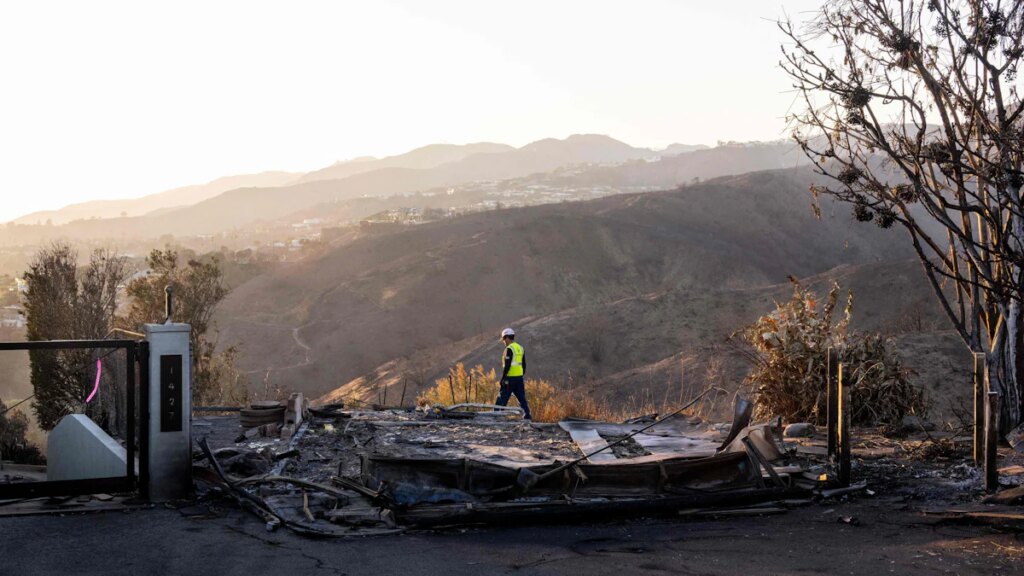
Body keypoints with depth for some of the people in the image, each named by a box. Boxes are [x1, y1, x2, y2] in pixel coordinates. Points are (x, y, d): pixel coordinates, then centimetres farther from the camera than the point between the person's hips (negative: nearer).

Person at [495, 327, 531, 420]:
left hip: (510, 378, -8)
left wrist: (503, 378, -13)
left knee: (502, 398, -2)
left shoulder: (509, 349, -11)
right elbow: (524, 365, 18)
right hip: (519, 378, 8)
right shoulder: (521, 348, 15)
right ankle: (527, 416, 4)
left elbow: (507, 365, -17)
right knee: (522, 398, 8)